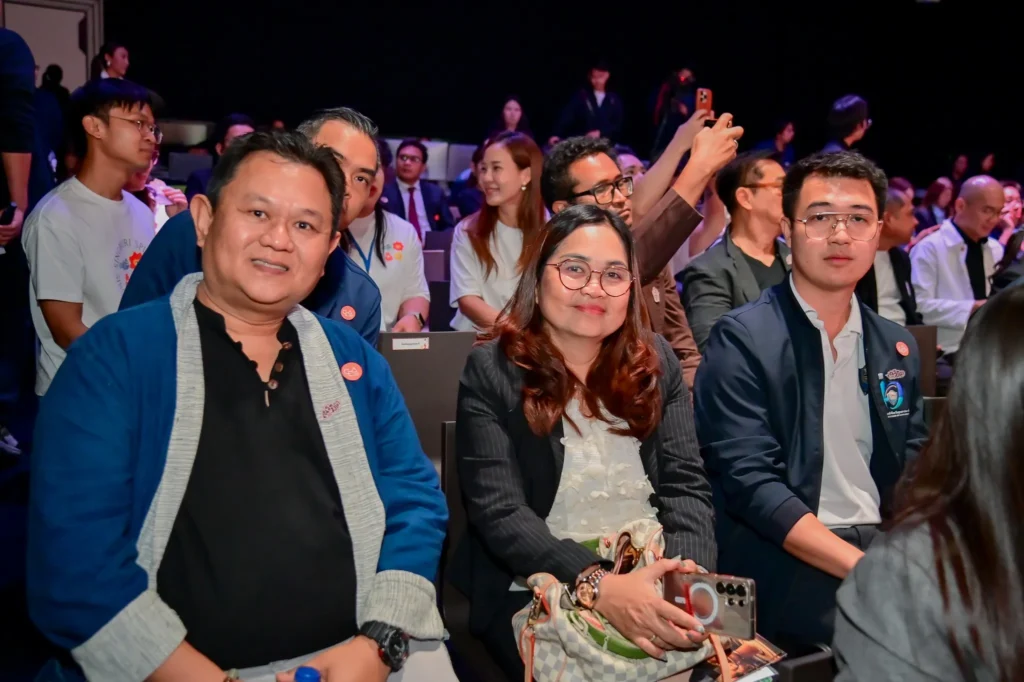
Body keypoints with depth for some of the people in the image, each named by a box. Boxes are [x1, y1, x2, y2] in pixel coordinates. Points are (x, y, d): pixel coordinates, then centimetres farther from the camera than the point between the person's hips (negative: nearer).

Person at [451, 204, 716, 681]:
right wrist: (598, 584, -27)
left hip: (655, 579, 4)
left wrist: (689, 570, -19)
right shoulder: (492, 371, -4)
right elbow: (498, 512, -13)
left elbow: (685, 484, 2)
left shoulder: (656, 361, 8)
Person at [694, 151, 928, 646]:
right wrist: (867, 569, -21)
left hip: (884, 547, 7)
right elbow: (750, 484, -14)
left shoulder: (897, 347, 13)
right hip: (788, 567, -6)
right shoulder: (741, 341, -6)